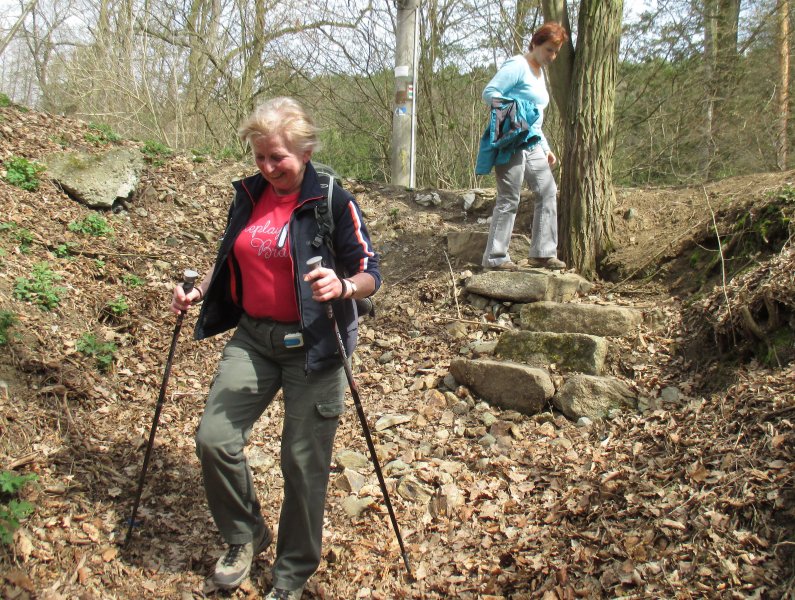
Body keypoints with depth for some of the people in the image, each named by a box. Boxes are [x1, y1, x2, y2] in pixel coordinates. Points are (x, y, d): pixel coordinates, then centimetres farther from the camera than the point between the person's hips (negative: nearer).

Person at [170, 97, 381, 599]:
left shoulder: (333, 202, -10)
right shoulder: (249, 195, 6)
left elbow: (371, 275, -10)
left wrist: (341, 286, -31)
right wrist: (199, 290, 2)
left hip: (312, 346, -5)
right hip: (252, 336, 5)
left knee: (303, 460, 2)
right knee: (214, 439, -1)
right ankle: (246, 535, 26)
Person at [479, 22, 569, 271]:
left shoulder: (540, 73, 22)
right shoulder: (517, 65, -6)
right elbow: (489, 93, -15)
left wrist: (545, 148, 23)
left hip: (532, 144, 9)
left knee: (548, 192, 6)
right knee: (509, 199, -7)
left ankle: (543, 253, 12)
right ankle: (495, 258, 0)